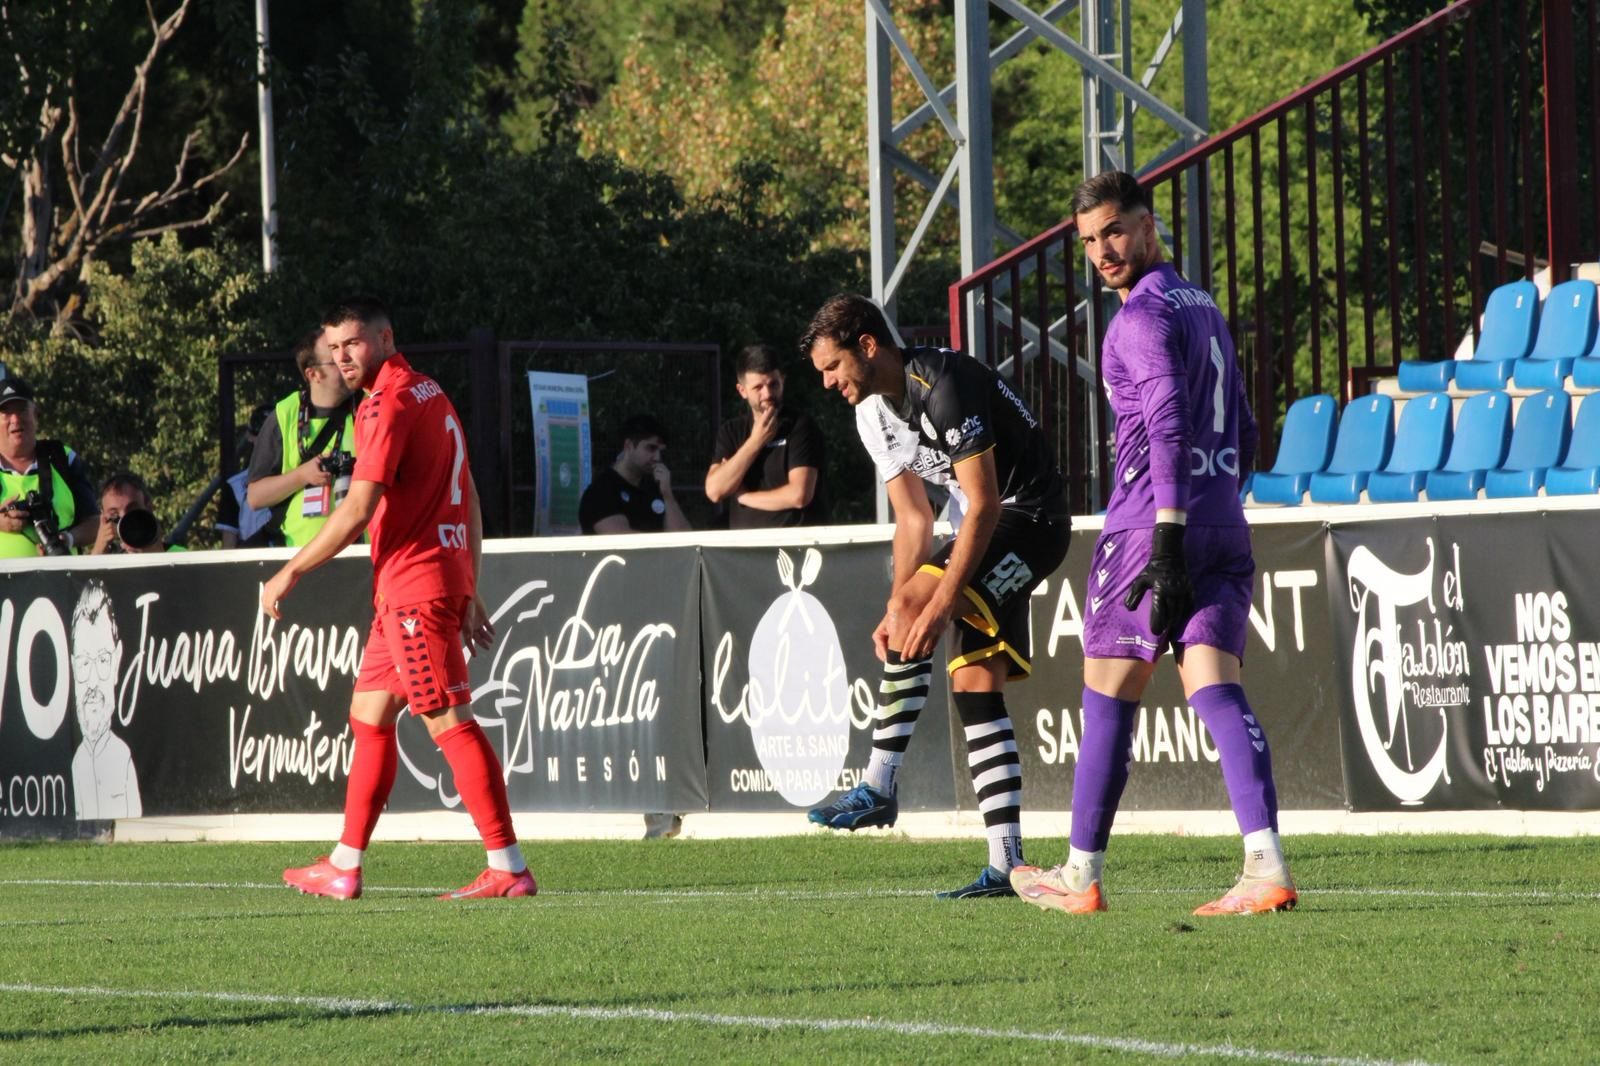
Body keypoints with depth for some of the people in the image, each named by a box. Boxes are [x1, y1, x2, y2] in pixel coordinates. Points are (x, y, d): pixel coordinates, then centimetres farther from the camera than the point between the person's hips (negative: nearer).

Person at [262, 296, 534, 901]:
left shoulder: (388, 404, -13)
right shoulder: (433, 396, 17)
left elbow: (358, 511, -18)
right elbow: (469, 501, 19)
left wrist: (290, 573, -9)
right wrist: (469, 594, 21)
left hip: (413, 585, -10)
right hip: (448, 579, 10)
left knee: (449, 722, -11)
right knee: (369, 715, 15)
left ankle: (508, 868, -13)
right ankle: (345, 868, 19)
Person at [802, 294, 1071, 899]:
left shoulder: (944, 386, -22)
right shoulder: (876, 411, 8)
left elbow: (984, 504, -24)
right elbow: (913, 520, 13)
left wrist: (939, 603, -27)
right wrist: (897, 614, 2)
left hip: (1030, 518, -10)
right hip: (988, 529, 10)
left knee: (914, 604, -25)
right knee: (975, 683, 2)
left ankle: (878, 789, -20)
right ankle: (1006, 866, 0)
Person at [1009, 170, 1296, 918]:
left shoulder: (1145, 314, -8)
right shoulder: (1204, 308, 21)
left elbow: (1167, 422, -20)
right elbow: (1243, 434, 26)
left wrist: (1168, 536, -25)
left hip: (1152, 525, -8)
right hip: (1225, 531, 8)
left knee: (1108, 694, 4)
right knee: (1215, 686, -4)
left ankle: (1082, 877, 12)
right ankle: (1266, 863, -21)